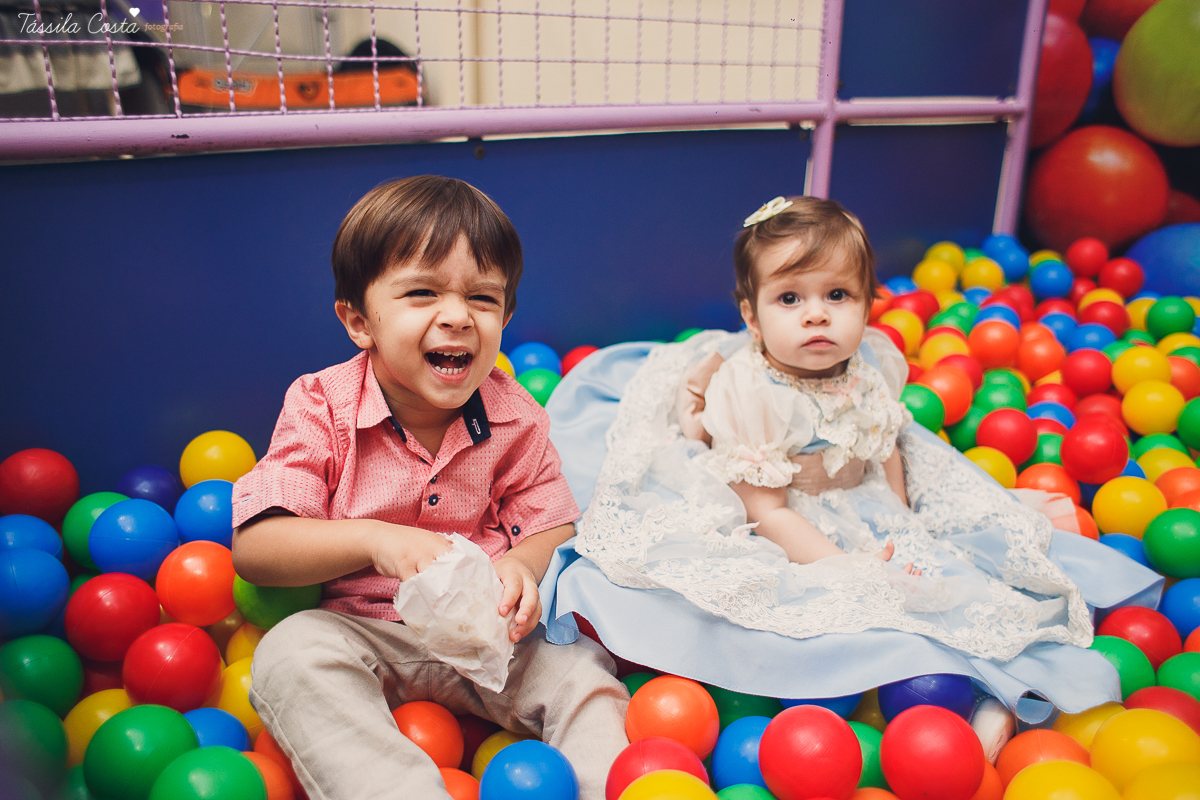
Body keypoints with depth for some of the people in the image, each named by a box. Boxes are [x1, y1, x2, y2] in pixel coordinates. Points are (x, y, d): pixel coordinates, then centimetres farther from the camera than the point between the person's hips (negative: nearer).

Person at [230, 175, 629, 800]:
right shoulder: (321, 408, -10)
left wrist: (521, 567, -23)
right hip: (358, 630, 0)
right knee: (291, 655, -29)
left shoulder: (515, 419, -4)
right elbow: (252, 548, -15)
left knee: (581, 668, -21)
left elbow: (551, 526, 2)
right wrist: (374, 540, -31)